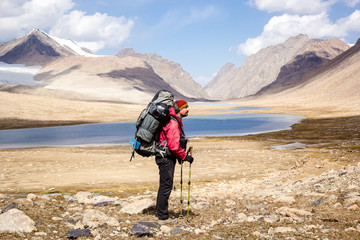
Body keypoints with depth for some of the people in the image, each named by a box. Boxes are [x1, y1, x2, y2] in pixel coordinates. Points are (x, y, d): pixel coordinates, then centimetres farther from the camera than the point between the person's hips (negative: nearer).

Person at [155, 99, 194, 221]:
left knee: (164, 185, 17)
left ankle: (160, 211, 26)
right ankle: (162, 215, 1)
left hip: (167, 157, 11)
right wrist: (185, 156, -15)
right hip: (166, 157, -11)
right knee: (166, 185, -5)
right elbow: (173, 145, -24)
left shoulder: (175, 121, 15)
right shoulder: (173, 123, -19)